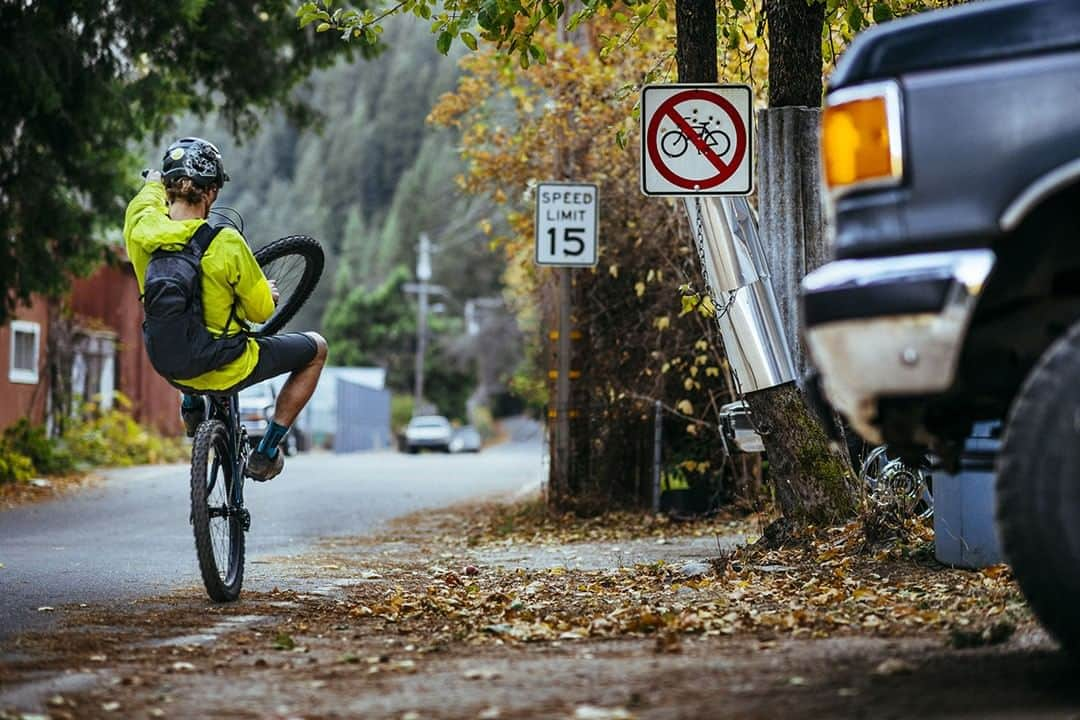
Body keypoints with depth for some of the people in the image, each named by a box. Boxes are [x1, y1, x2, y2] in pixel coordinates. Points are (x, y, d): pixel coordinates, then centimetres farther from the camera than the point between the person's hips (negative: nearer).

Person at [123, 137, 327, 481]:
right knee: (316, 348, 19)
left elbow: (144, 202, 12)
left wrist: (155, 183, 35)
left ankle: (191, 408, 41)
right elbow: (261, 312, -15)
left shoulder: (141, 230, -15)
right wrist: (269, 294, 10)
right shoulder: (226, 244, -27)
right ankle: (265, 455, 16)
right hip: (227, 373, -5)